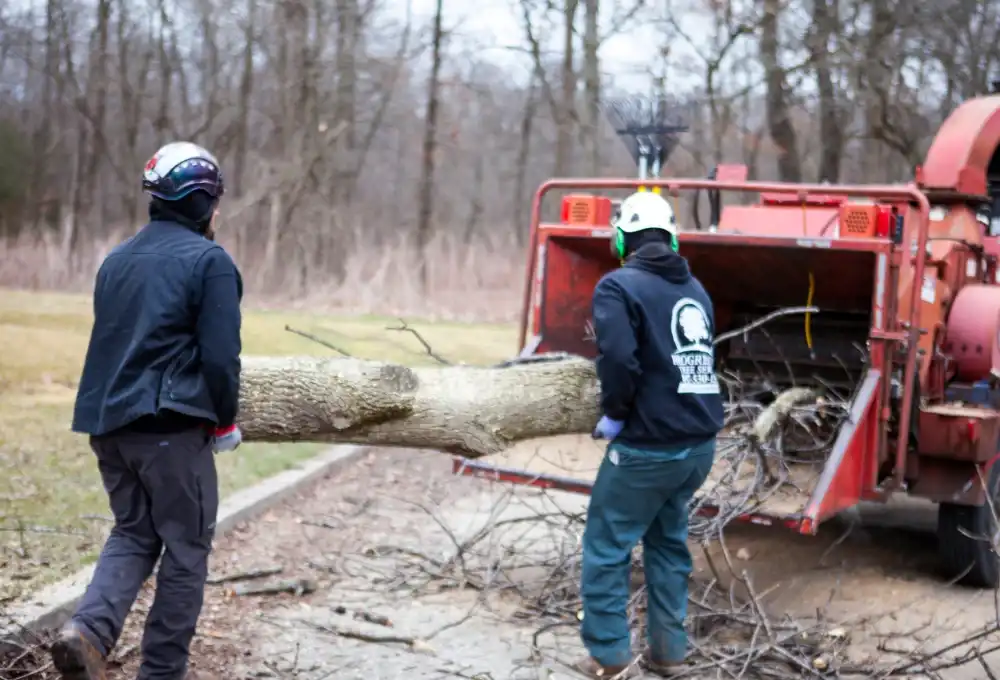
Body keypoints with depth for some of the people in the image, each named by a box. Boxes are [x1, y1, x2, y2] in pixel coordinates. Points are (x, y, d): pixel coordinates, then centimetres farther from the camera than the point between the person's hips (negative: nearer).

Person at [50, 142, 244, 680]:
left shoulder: (117, 259, 14)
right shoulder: (209, 261, -8)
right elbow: (220, 357, -13)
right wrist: (225, 422, 1)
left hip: (107, 424, 7)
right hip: (170, 428, -6)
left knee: (133, 533, 18)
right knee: (185, 548, 7)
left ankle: (89, 630, -4)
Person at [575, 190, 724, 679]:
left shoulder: (619, 285, -10)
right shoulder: (695, 289, 13)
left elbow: (618, 360, -23)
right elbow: (698, 360, 16)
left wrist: (615, 414, -7)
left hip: (649, 446, -7)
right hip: (700, 443, 7)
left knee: (607, 544, 6)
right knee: (669, 541, 20)